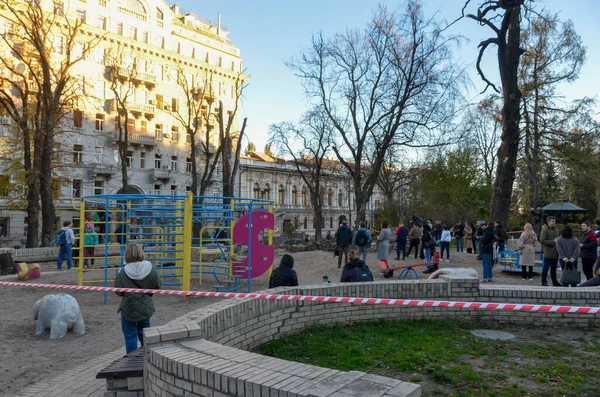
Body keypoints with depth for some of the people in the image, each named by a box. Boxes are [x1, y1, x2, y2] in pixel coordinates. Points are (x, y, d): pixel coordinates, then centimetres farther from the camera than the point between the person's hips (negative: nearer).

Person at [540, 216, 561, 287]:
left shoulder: (556, 229, 14)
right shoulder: (545, 230, -10)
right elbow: (542, 240, -17)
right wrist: (552, 242, -18)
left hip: (555, 253, 8)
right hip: (548, 252, -8)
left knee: (554, 268, 16)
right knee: (546, 267, -5)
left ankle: (555, 282, 25)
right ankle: (544, 282, 2)